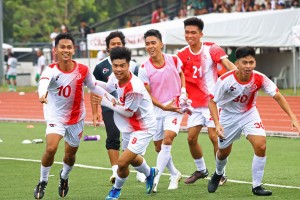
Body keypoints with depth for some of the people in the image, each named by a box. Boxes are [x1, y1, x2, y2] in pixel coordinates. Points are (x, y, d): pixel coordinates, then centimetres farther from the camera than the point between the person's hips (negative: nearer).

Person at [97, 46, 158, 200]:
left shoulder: (134, 88, -35)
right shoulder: (116, 77, -12)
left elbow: (128, 112, -23)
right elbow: (108, 87, 13)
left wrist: (107, 103, -17)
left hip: (143, 128, -9)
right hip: (129, 126, 9)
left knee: (122, 162, -14)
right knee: (132, 158, 31)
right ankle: (150, 173, 62)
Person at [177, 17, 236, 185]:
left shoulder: (212, 49, -8)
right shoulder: (182, 55, 3)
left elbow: (227, 64, -22)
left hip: (213, 100, -5)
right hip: (196, 103, 5)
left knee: (214, 135, -12)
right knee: (191, 138, 3)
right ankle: (201, 170, 25)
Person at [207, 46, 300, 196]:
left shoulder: (259, 79, -24)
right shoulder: (225, 80, -29)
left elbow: (278, 97, -18)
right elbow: (212, 101, -19)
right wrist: (217, 124, -32)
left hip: (249, 113, 1)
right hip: (229, 115, -1)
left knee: (260, 146, -19)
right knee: (224, 151, 14)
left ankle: (257, 186, -5)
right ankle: (218, 174, 49)